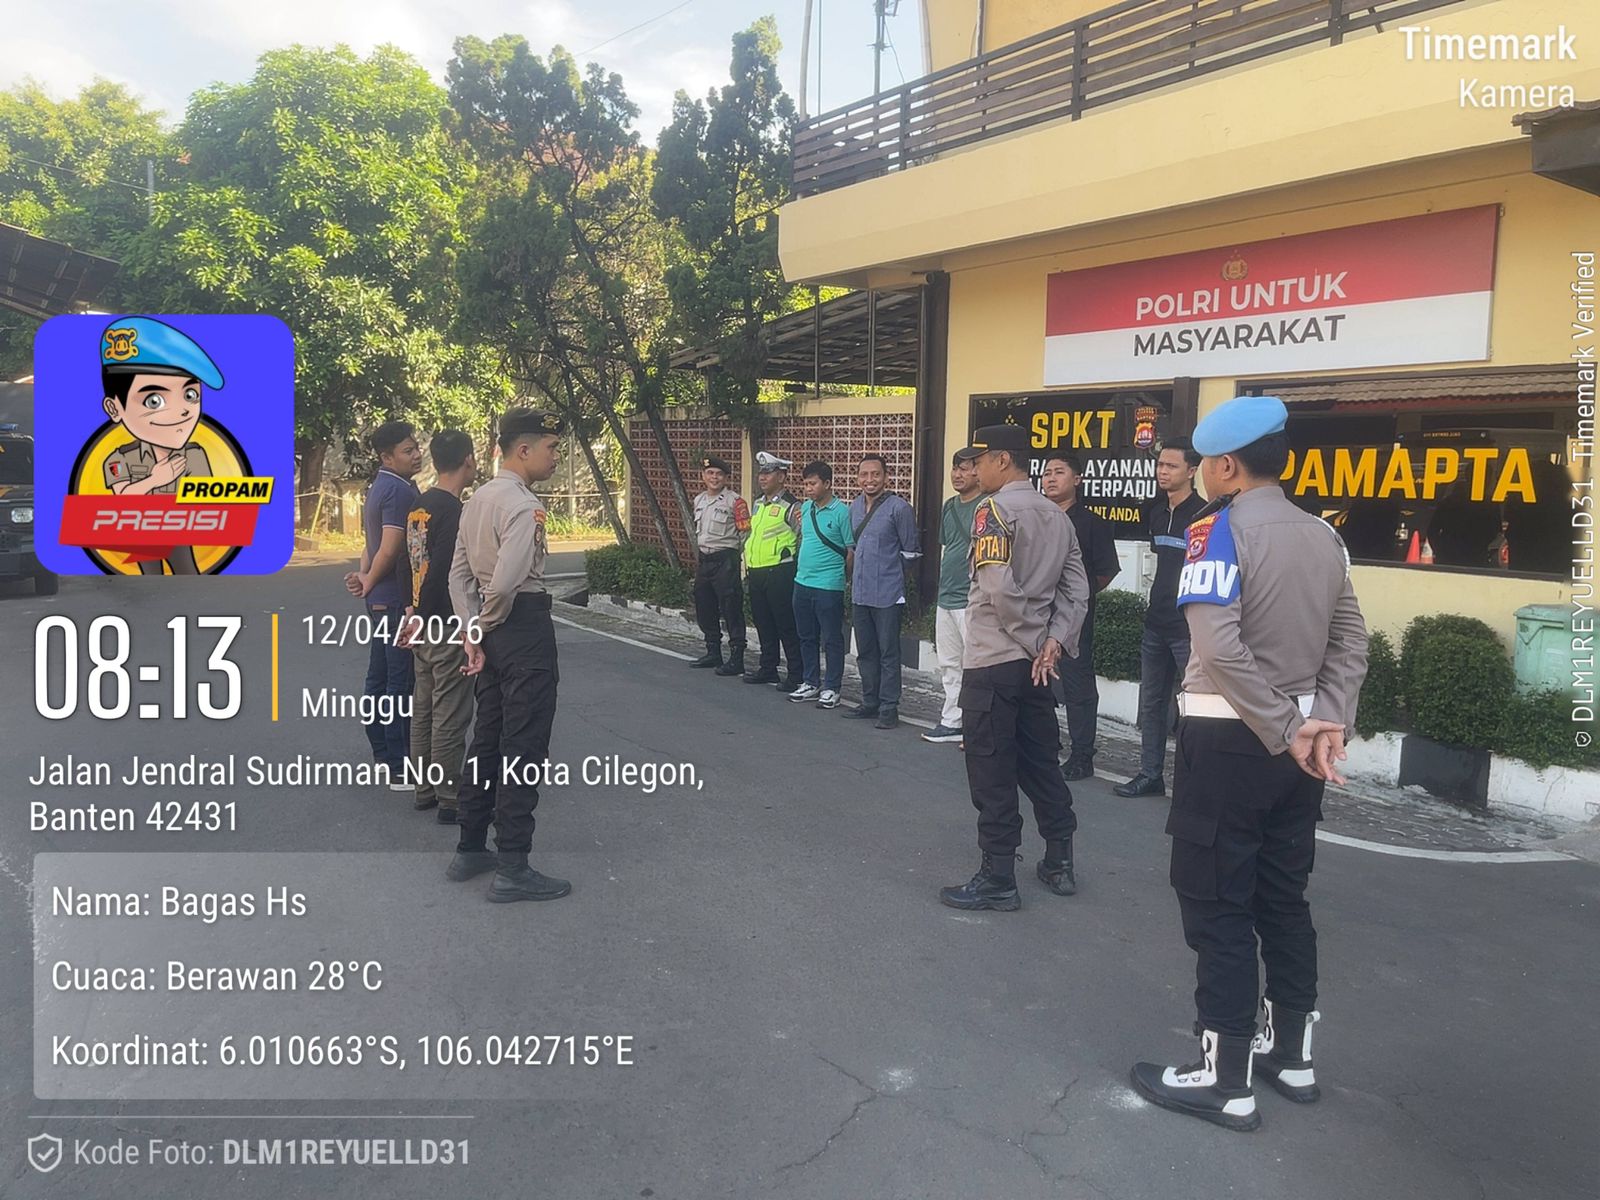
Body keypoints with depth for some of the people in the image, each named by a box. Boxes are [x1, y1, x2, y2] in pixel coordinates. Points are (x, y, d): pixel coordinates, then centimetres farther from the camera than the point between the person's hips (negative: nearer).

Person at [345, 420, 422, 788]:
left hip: (381, 598, 10)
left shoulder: (379, 487, 15)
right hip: (398, 598, -10)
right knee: (401, 681, -6)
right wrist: (369, 583, -7)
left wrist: (364, 576, 4)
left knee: (380, 678, 14)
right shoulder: (401, 491, -17)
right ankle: (399, 768, -2)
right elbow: (390, 550, -22)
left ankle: (383, 756, 24)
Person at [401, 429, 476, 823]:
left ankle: (425, 788, 25)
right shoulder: (453, 510, -18)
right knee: (450, 715, -1)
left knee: (424, 709, 15)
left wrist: (418, 616, 14)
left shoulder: (419, 506, 10)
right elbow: (445, 573, -23)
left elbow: (416, 562, 14)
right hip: (447, 628, -9)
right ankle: (449, 798, 6)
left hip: (424, 627, 9)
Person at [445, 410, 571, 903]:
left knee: (488, 738, 18)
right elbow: (505, 583, -26)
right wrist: (486, 625, -8)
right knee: (523, 748, -2)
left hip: (493, 631, 9)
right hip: (525, 627, -9)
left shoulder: (476, 501, 11)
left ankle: (470, 850, 29)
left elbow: (459, 574, 13)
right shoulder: (523, 506, -18)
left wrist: (472, 631, 9)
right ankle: (513, 869, 5)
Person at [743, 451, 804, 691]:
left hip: (779, 574, -8)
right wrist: (747, 561, 20)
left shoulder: (791, 507, -9)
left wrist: (792, 570, -12)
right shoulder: (758, 505, 16)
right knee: (764, 624, 15)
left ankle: (796, 674, 2)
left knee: (787, 626, -4)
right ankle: (768, 669, 26)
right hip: (756, 573, 8)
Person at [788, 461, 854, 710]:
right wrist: (797, 525, 8)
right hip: (802, 583, 7)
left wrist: (843, 576, -7)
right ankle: (810, 683, 27)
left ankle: (831, 689, 11)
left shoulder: (841, 512, -11)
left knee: (831, 640, 3)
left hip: (828, 586, -7)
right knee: (807, 637, 15)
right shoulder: (805, 508, 10)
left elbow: (852, 550, -9)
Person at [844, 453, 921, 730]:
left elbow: (911, 551, -4)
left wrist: (888, 571, 5)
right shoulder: (854, 507, 9)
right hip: (859, 592, 7)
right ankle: (870, 703, 25)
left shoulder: (899, 508, -11)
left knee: (888, 653, 0)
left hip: (887, 593, -7)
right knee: (865, 652, 14)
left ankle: (888, 708, 7)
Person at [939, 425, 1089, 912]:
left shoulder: (994, 510, -12)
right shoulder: (1055, 515, 12)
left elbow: (1000, 589, -22)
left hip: (993, 662, -8)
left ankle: (997, 879, 7)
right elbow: (1076, 588, 5)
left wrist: (1034, 642, -12)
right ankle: (1059, 865, 25)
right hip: (1036, 663, 8)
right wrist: (1055, 643, -3)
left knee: (992, 773, 0)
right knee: (1041, 763, 17)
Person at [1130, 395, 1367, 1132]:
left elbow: (1219, 647, -24)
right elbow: (1350, 643, 6)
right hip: (1296, 743, 7)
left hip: (1228, 741, -7)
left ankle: (1225, 1080, 10)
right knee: (1283, 898, 18)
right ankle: (1291, 1055, 30)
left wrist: (1287, 731, -16)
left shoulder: (1220, 530, -14)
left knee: (1216, 907, 2)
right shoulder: (1324, 536, 8)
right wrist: (1324, 723, -2)